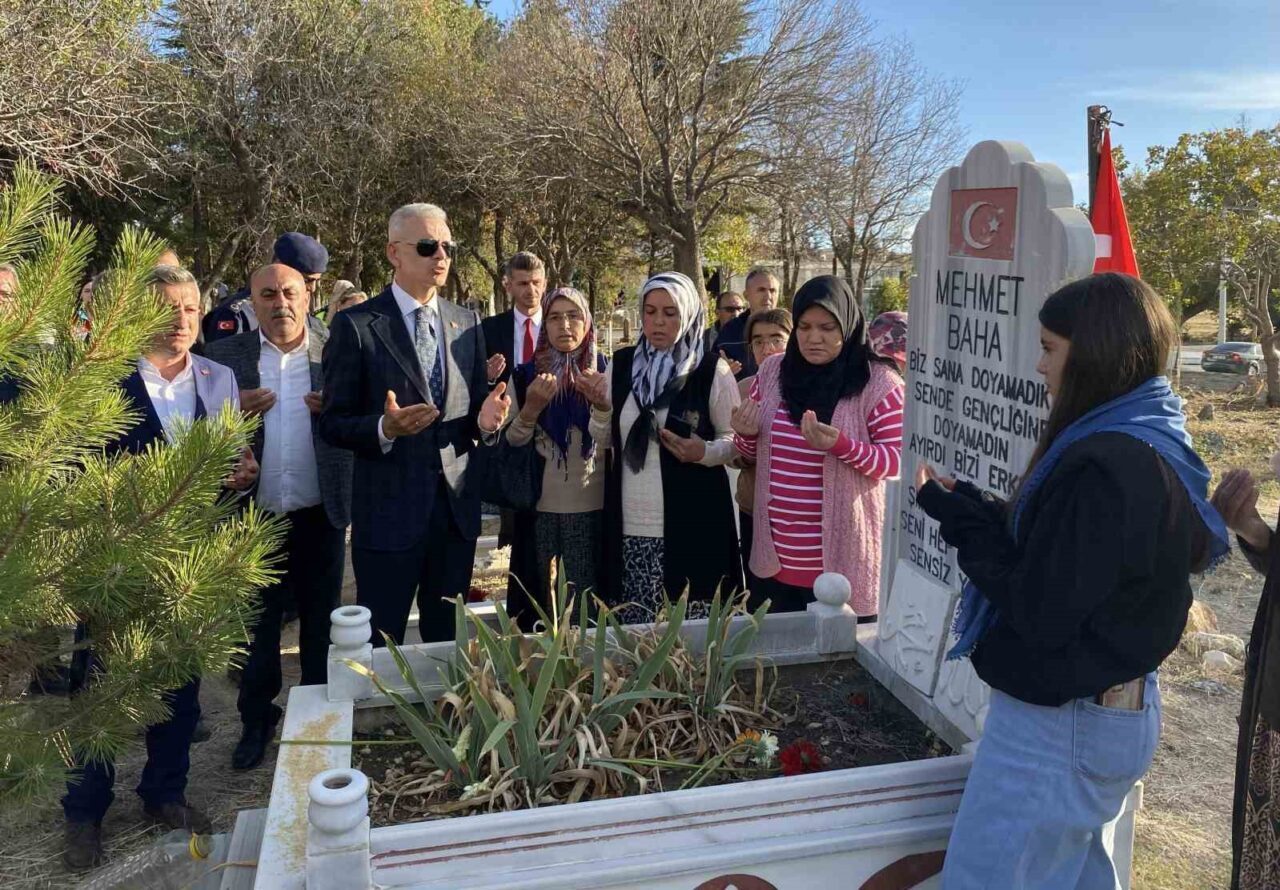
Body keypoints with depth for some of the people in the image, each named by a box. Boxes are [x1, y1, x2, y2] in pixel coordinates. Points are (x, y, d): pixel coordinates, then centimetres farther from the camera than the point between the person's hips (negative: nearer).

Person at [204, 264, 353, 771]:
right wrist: (234, 411, -18)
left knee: (320, 620, 14)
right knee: (257, 622, 13)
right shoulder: (225, 357, 0)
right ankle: (257, 719, 31)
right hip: (255, 516, 1)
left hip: (320, 515, 0)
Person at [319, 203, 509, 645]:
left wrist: (484, 418, -11)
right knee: (379, 646, 10)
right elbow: (333, 424, -6)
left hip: (457, 507, 4)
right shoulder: (355, 325, -7)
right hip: (388, 510, -4)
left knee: (448, 641, 18)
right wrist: (384, 429, -25)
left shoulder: (468, 323, 8)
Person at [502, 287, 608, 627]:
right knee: (537, 602, 11)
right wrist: (531, 408, -17)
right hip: (539, 506, 1)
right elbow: (511, 443, -1)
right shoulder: (526, 375, 2)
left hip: (590, 507, -1)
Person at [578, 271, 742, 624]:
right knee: (631, 632, 5)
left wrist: (704, 452, -20)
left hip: (690, 525, -3)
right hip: (630, 527, 3)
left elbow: (736, 440, 0)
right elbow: (604, 441, 13)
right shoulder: (621, 364, 8)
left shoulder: (712, 369, -3)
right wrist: (601, 407, -7)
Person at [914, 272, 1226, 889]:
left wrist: (961, 519, -15)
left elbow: (1040, 612, -24)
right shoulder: (1150, 448, 7)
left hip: (1059, 725, -10)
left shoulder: (1105, 470, -26)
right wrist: (970, 509, -1)